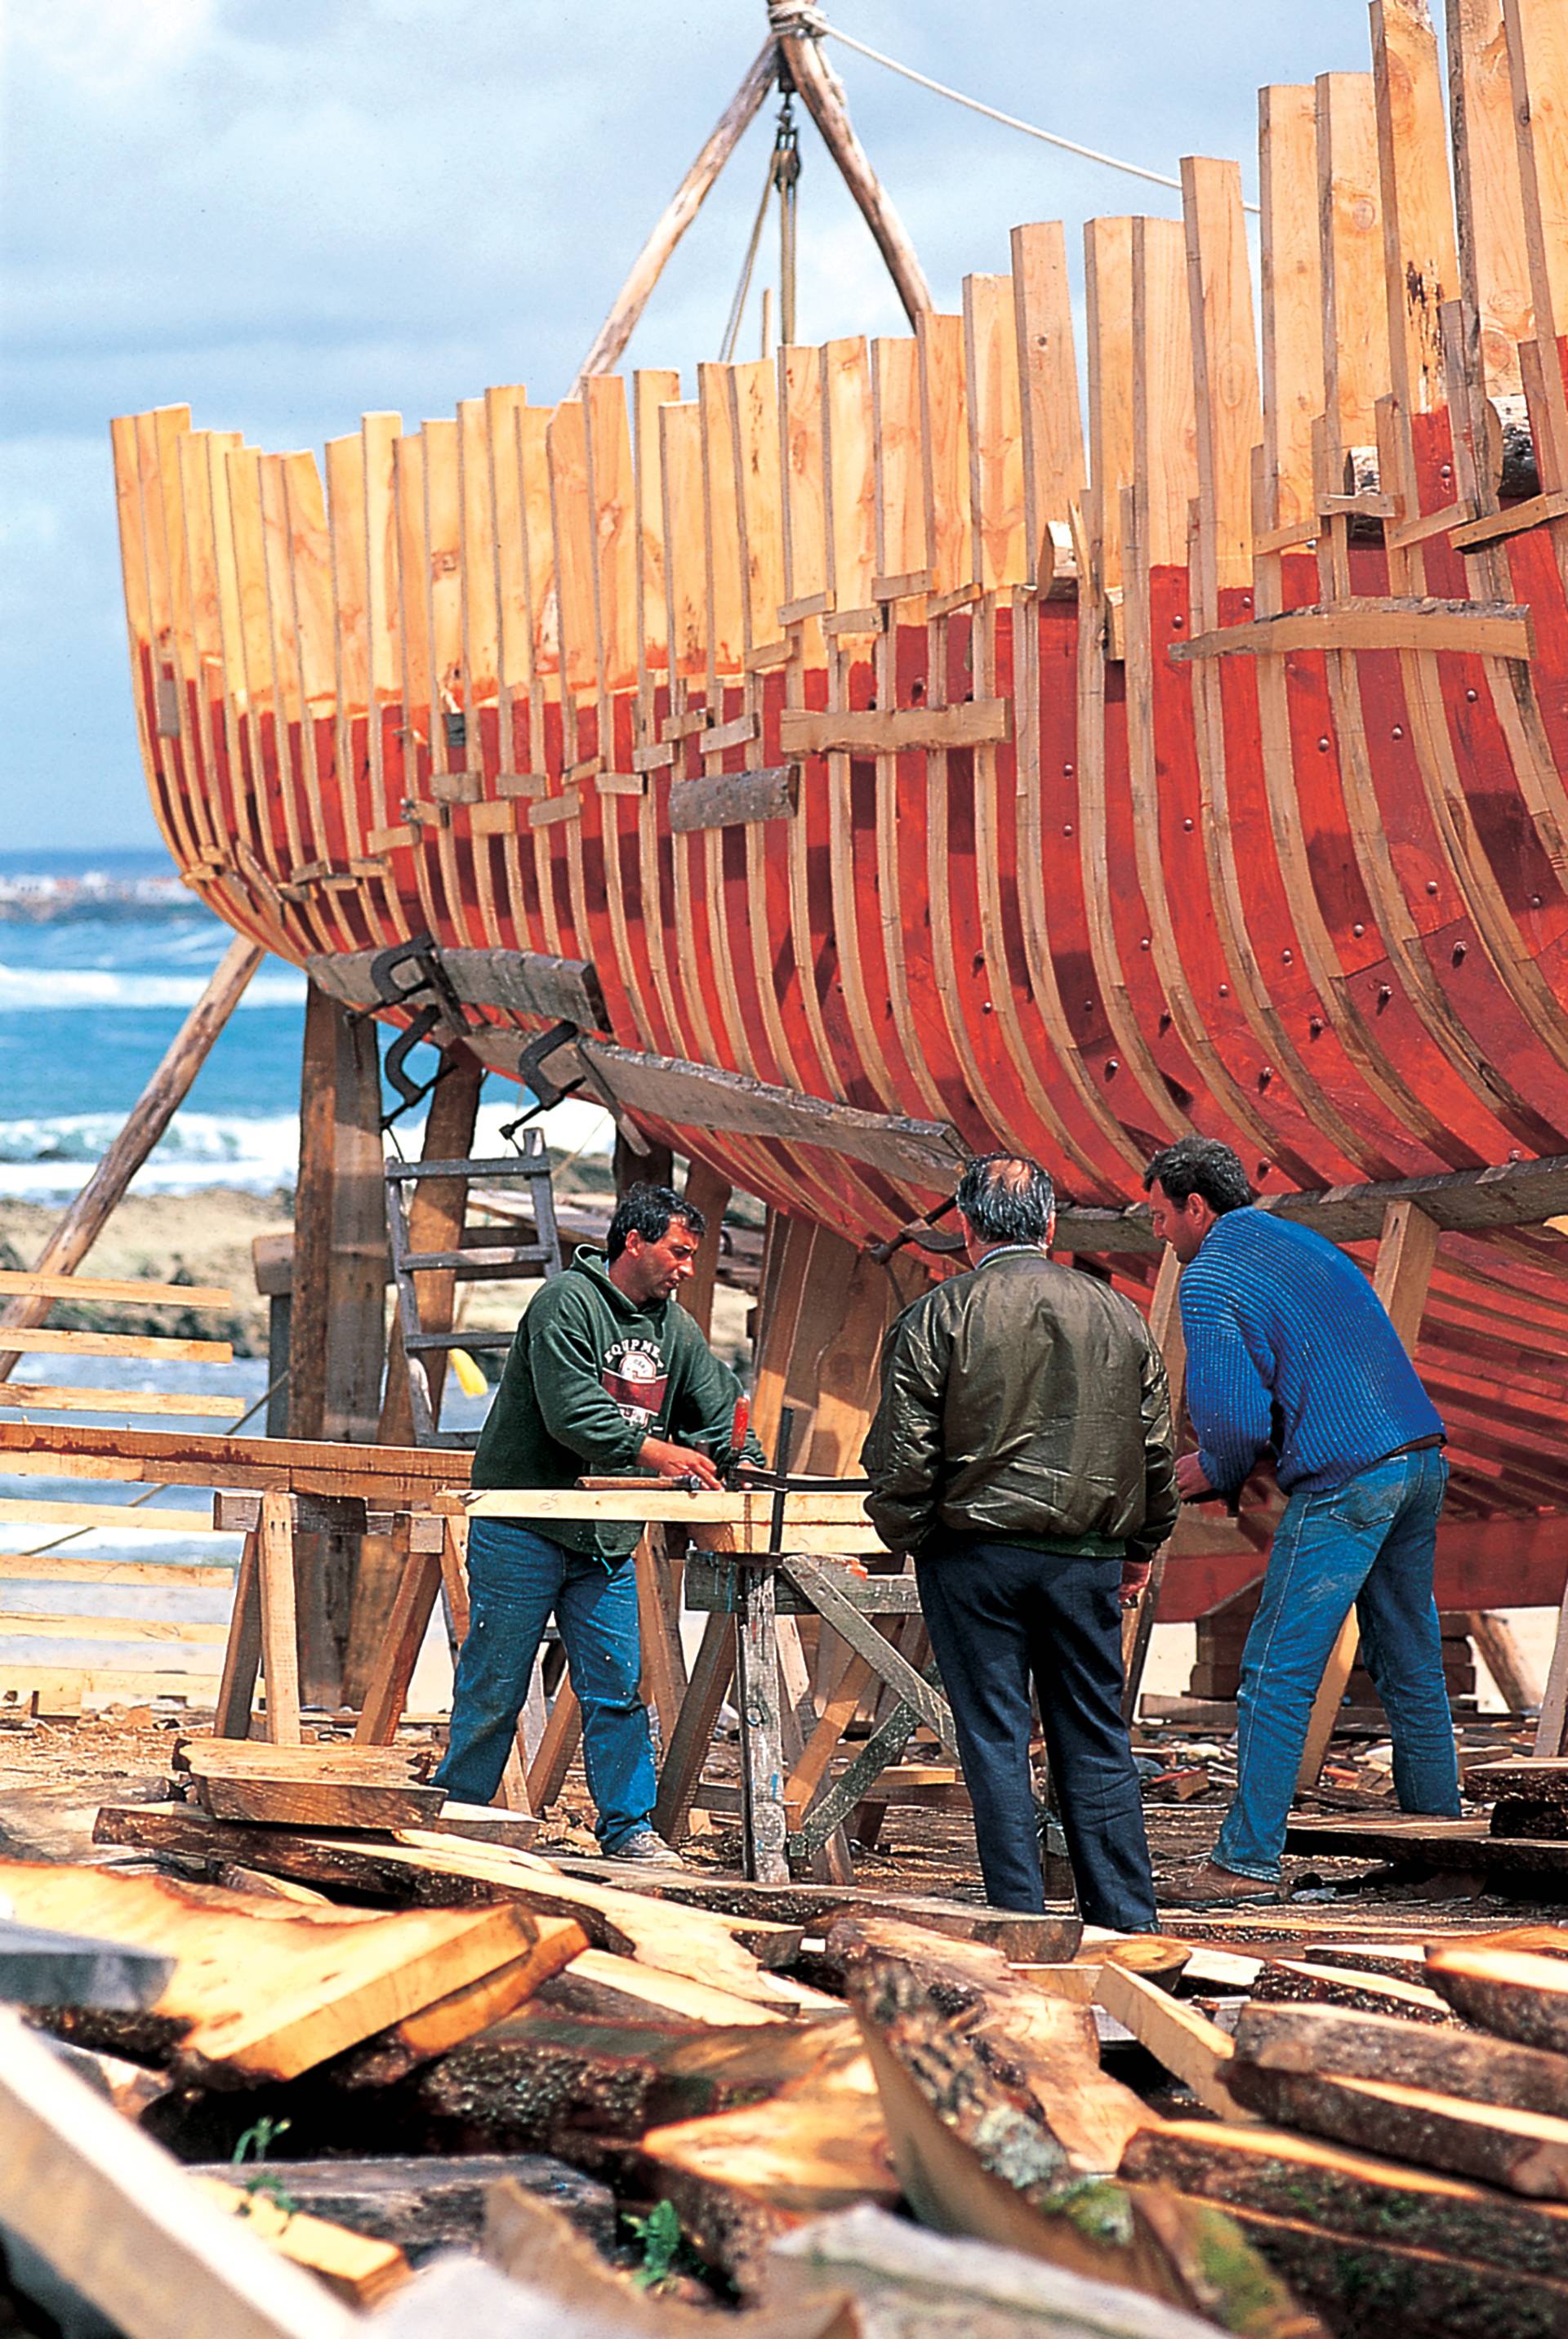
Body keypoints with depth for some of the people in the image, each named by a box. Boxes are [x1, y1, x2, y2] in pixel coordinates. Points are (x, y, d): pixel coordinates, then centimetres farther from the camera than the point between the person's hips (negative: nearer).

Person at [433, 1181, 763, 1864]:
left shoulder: (672, 1326, 12)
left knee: (618, 1686, 2)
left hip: (607, 1540, 6)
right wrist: (651, 1452, -30)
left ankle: (627, 1825, 7)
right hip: (523, 1531, -6)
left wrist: (743, 1463, -8)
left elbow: (718, 1402, 12)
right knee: (493, 1686, 1)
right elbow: (570, 1411, -22)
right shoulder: (568, 1303, -13)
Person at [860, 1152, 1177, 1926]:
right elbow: (1155, 1449, 12)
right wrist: (1139, 1544, 23)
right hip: (1088, 1559, 3)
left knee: (994, 1736, 2)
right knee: (1096, 1739, 9)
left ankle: (1021, 1917, 1)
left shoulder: (937, 1317, -6)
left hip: (977, 1552, -3)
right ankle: (1127, 1916, 10)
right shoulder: (1119, 1317, 6)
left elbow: (903, 1454, -7)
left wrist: (906, 1536, 7)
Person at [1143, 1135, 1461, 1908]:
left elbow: (1233, 1415, -13)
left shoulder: (1209, 1279, -5)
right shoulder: (1302, 1243, 21)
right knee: (1410, 1663, 17)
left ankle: (1249, 1859, -7)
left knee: (1277, 1672, -5)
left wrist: (1214, 1474, 8)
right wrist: (1230, 1460, 25)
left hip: (1345, 1482, -8)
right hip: (1421, 1457, 8)